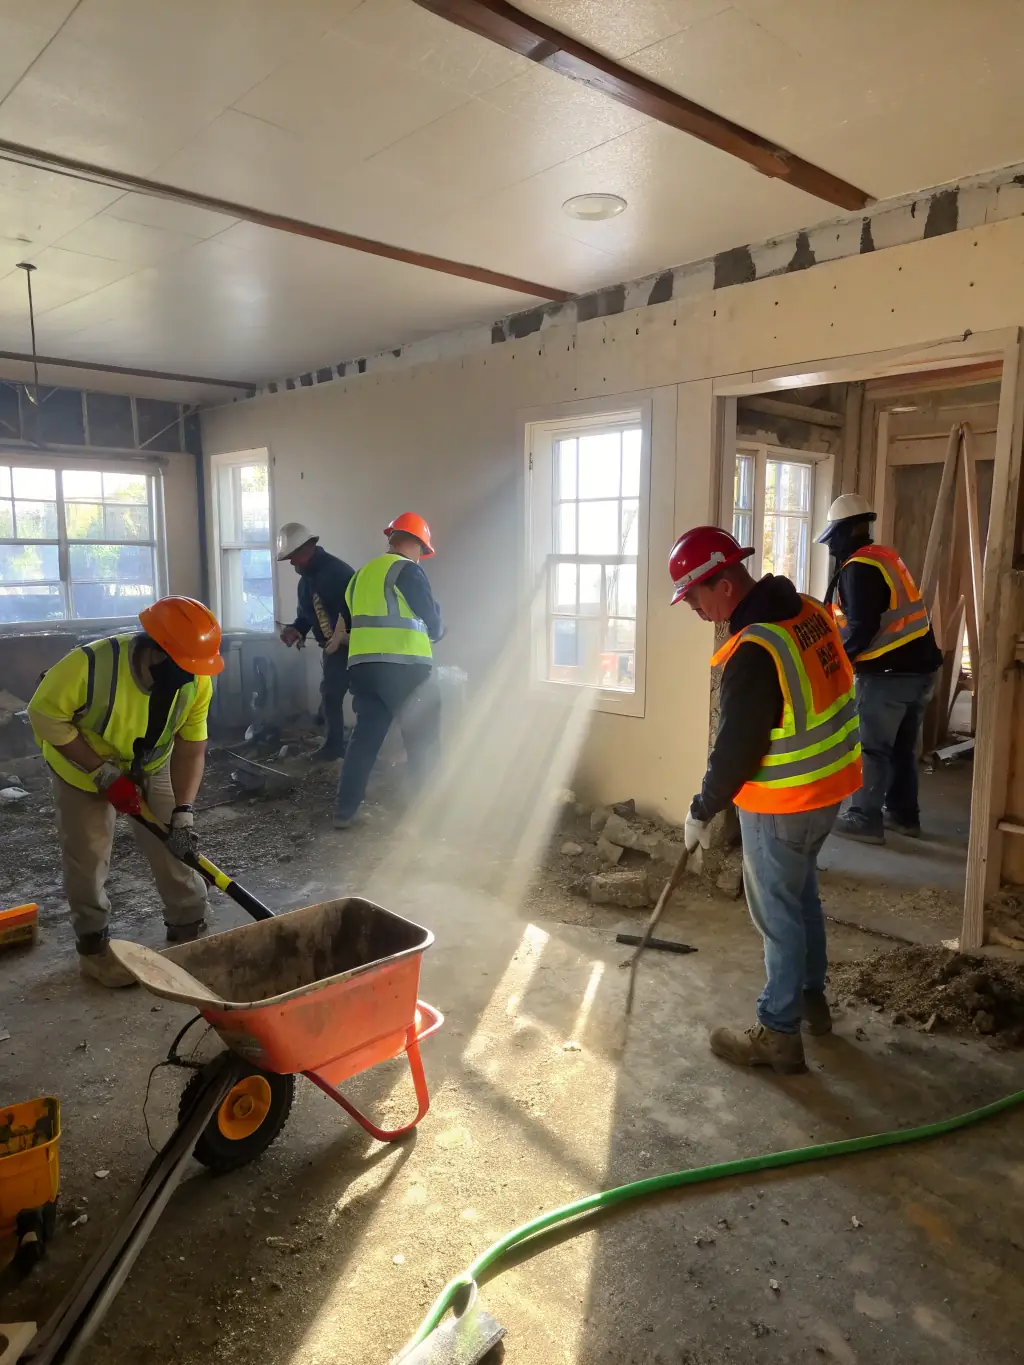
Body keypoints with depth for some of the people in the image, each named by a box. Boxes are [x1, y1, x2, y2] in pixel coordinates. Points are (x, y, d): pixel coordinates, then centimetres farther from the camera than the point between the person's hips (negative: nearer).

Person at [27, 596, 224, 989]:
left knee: (176, 843, 1)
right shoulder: (90, 665, -38)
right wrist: (105, 773, -28)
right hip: (81, 764, -3)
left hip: (152, 765, 3)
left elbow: (190, 749, -19)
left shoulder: (197, 681, -26)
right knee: (87, 856, 1)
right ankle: (92, 945, 21)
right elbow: (45, 715, -25)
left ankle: (189, 931, 17)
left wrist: (183, 810, -29)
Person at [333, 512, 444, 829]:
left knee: (365, 737, 12)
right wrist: (433, 634, 20)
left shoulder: (362, 573, 20)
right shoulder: (407, 570, -3)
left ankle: (344, 811, 12)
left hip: (361, 665, 7)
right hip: (402, 666, -7)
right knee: (423, 740, 3)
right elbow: (432, 618, -3)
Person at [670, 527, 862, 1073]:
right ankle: (811, 995, 41)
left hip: (782, 806, -9)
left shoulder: (753, 653, -28)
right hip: (829, 785, 9)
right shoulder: (808, 611, 0)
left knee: (778, 913, 5)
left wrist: (702, 812, -8)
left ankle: (779, 1035, 19)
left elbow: (736, 749, -22)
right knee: (801, 891, 25)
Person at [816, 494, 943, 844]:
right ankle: (903, 814, 26)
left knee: (870, 747, 0)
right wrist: (838, 642, 17)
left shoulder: (858, 568, -14)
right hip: (919, 666, 9)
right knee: (903, 747, 17)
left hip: (888, 673, -9)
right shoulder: (885, 556, 15)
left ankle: (865, 819, 6)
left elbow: (862, 627, -22)